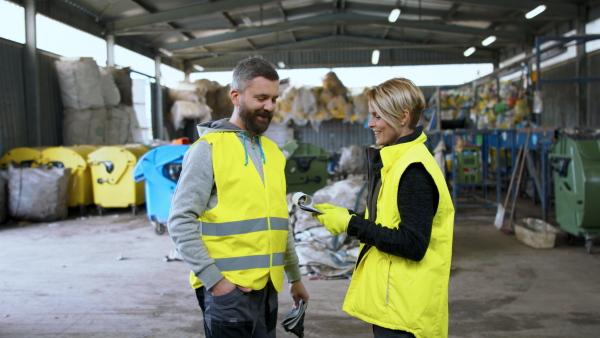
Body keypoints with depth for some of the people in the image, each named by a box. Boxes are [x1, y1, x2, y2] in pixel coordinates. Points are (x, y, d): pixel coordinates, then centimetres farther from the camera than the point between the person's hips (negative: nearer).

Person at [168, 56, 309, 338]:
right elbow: (181, 222, -12)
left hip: (267, 287, 6)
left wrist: (294, 276, 18)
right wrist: (213, 279, -16)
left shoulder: (272, 151, 12)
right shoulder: (208, 148, -8)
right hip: (227, 289, -6)